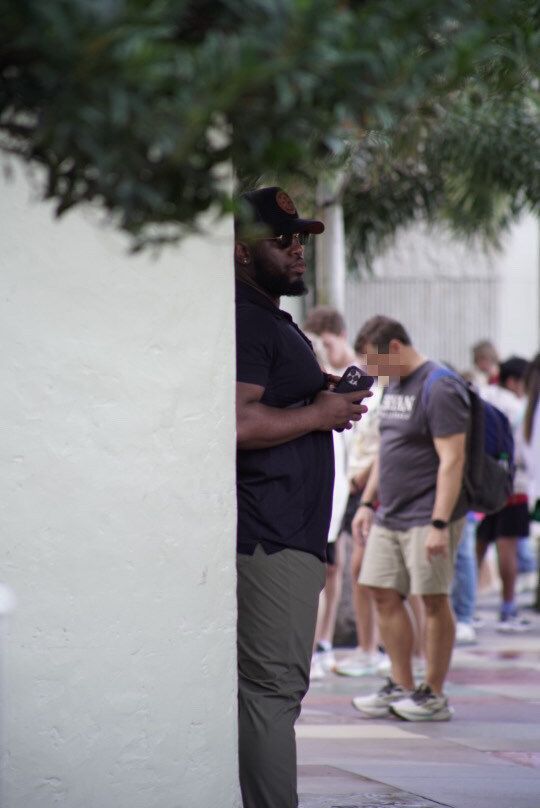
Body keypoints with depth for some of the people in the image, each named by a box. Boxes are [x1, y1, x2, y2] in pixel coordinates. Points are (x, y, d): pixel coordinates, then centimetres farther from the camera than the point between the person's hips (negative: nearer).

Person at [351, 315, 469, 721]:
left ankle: (434, 695, 6)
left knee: (434, 600, -1)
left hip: (427, 518, -9)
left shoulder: (441, 388, -14)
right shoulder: (393, 386, 14)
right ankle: (401, 686, 17)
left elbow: (452, 460, -19)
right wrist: (367, 502, 19)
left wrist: (439, 524, -23)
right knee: (385, 595, 8)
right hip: (390, 515, 9)